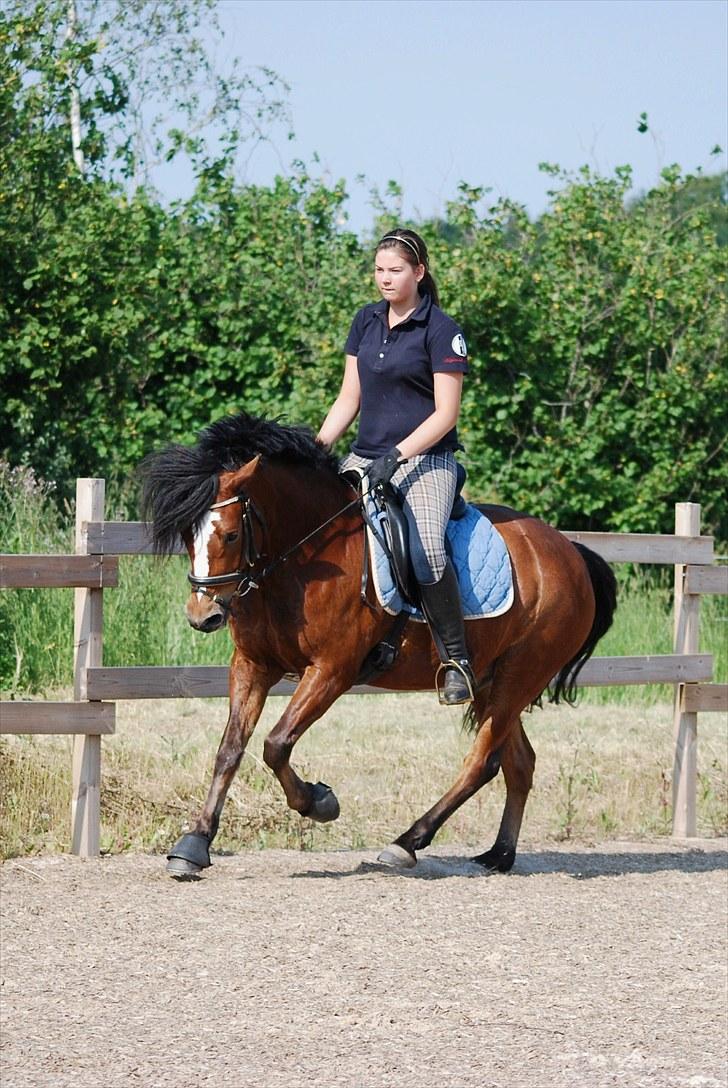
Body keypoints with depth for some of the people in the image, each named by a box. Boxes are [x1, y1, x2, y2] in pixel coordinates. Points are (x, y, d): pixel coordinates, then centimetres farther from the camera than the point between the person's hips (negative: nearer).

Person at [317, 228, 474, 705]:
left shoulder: (441, 330, -7)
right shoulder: (366, 322, 13)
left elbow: (446, 414, -11)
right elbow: (349, 399, 15)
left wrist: (397, 456, -21)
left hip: (425, 459, -7)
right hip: (365, 457, 7)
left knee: (426, 550, -32)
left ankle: (457, 660, -22)